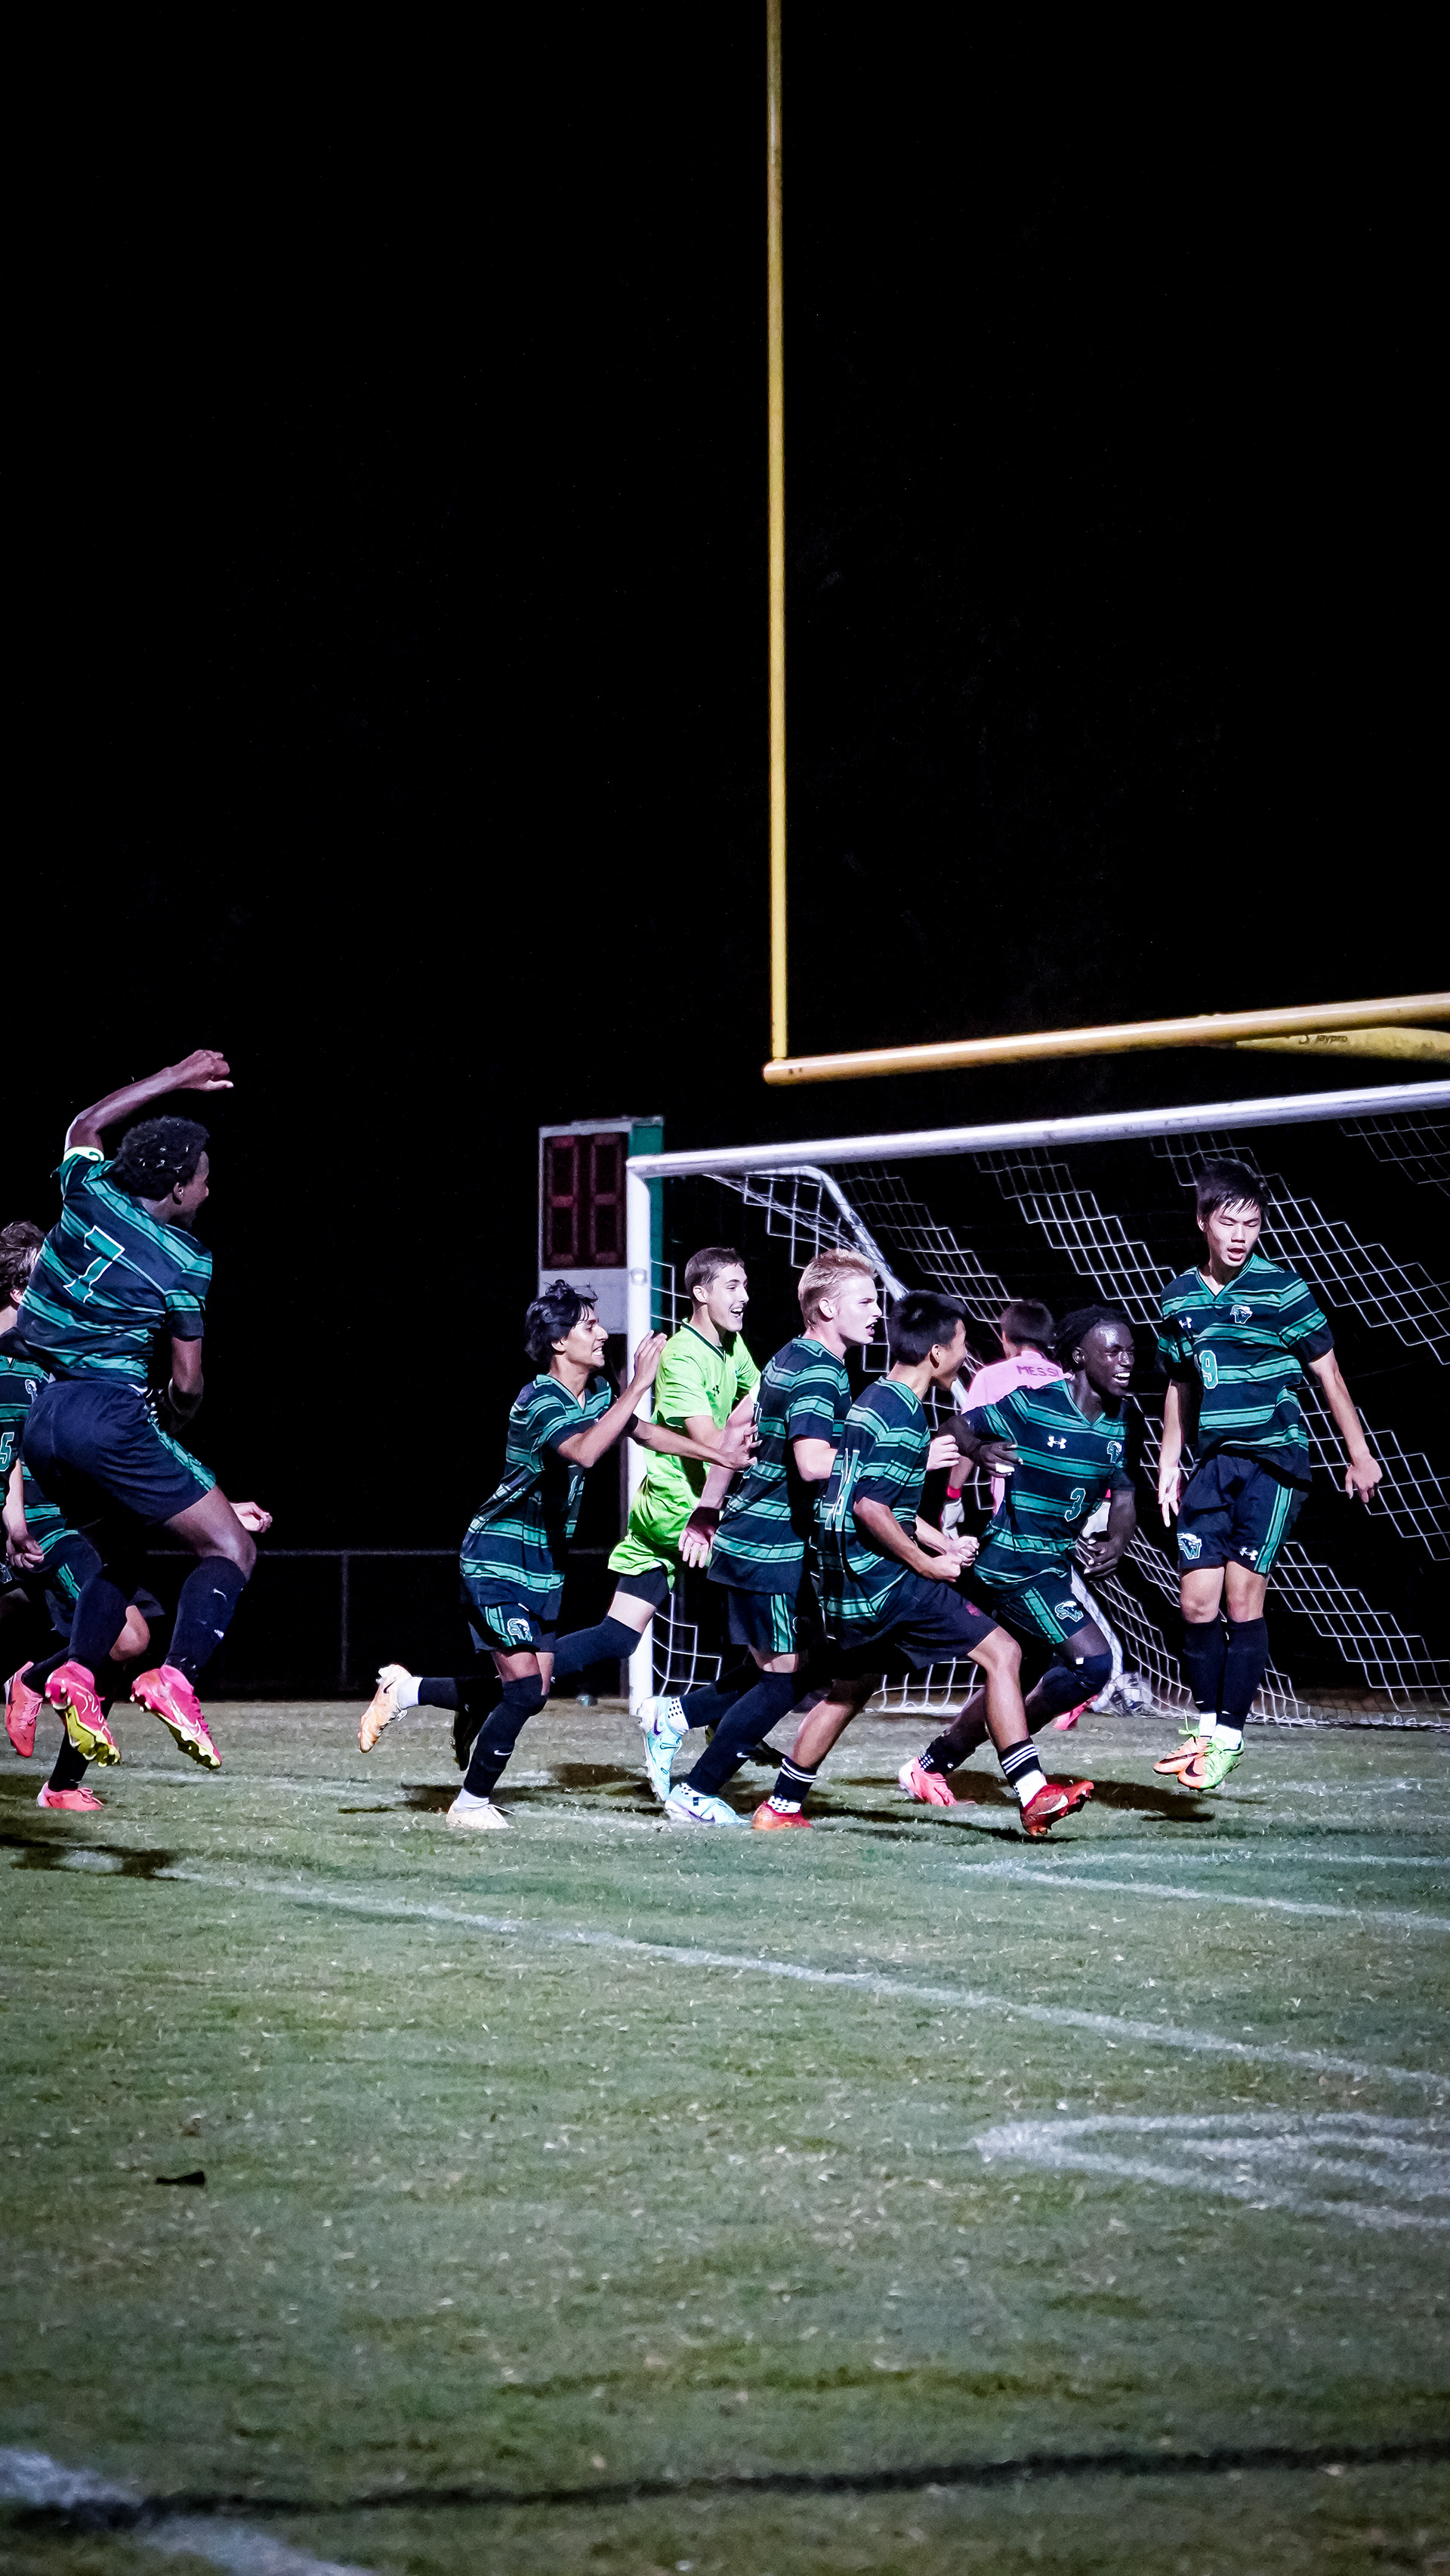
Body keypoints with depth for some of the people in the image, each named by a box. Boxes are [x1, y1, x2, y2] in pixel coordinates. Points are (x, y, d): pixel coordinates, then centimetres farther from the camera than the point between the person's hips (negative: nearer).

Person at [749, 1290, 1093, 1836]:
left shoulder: (878, 1402, 16)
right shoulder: (899, 1416, -17)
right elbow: (871, 1509, -23)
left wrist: (944, 1544, 15)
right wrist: (927, 1564, -13)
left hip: (851, 1584, 10)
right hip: (884, 1580, -10)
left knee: (849, 1690, 23)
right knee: (1000, 1651, -9)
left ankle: (781, 1807, 28)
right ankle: (1033, 1795, -13)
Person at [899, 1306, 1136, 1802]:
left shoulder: (1117, 1423, 6)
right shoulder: (1033, 1405, -15)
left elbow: (1123, 1495, 12)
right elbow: (960, 1427, -7)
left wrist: (1116, 1541, -6)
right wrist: (980, 1451, -27)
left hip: (1054, 1565, 9)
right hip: (1015, 1563, -9)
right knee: (1093, 1661, -17)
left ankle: (929, 1767, 29)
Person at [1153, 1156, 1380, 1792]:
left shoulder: (1280, 1289, -6)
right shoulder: (1180, 1297, 8)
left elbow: (1327, 1371, 0)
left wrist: (1359, 1454, 1)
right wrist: (1169, 1464, 16)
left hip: (1273, 1460, -5)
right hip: (1213, 1463, 5)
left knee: (1242, 1597, -8)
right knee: (1197, 1600, 1)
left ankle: (1229, 1738, -1)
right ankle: (1205, 1725, 16)